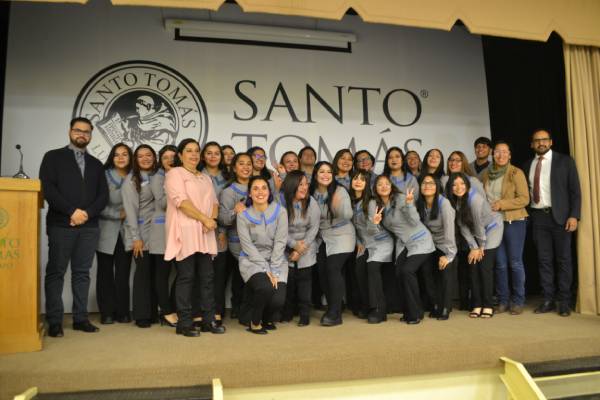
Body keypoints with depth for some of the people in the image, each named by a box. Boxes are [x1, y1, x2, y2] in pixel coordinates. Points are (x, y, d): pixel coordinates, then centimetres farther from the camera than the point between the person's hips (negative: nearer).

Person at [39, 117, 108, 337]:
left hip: (89, 226, 3)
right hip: (61, 224, -3)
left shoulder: (96, 164, 18)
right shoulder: (53, 157, 7)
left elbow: (103, 195, 9)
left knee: (82, 273, 5)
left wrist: (87, 213, -9)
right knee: (56, 272, 0)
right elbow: (47, 188, -6)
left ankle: (80, 318, 10)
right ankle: (54, 321, 5)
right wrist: (72, 211, -14)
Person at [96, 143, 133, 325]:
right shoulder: (104, 176, -2)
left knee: (123, 273, 2)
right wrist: (118, 214, -11)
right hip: (107, 232, -2)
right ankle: (107, 313, 13)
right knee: (106, 273, 4)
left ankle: (123, 312, 12)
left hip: (125, 233, 2)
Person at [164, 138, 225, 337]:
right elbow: (181, 201, -12)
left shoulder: (205, 178, 23)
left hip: (205, 234, 6)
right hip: (185, 232, -6)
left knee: (207, 276, 5)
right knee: (186, 277, -4)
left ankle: (208, 320, 11)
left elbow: (214, 202, 16)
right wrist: (205, 219, -15)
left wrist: (211, 220, -5)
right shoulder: (175, 173, 1)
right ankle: (184, 323, 3)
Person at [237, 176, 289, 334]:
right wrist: (266, 270, -16)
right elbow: (248, 246, -9)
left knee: (278, 300, -17)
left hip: (276, 261, 2)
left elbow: (280, 242, -7)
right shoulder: (243, 215, -5)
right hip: (252, 261, -1)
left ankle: (268, 318, 21)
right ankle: (254, 321, 1)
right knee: (265, 287, -30)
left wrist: (273, 271, -14)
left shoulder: (280, 211, -3)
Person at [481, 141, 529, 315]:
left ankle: (518, 301, 13)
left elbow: (524, 199, -11)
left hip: (514, 222, -4)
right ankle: (502, 300, 17)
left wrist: (502, 204, -18)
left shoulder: (516, 173, -6)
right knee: (499, 263, 7)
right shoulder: (486, 174, 8)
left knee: (515, 262, 1)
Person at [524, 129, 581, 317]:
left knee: (563, 259, 3)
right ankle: (548, 300, 12)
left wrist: (574, 216, -11)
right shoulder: (528, 165, 11)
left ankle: (564, 302, 12)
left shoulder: (565, 161, 2)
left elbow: (575, 190, -2)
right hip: (538, 217, 3)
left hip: (560, 216, -3)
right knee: (544, 260, 5)